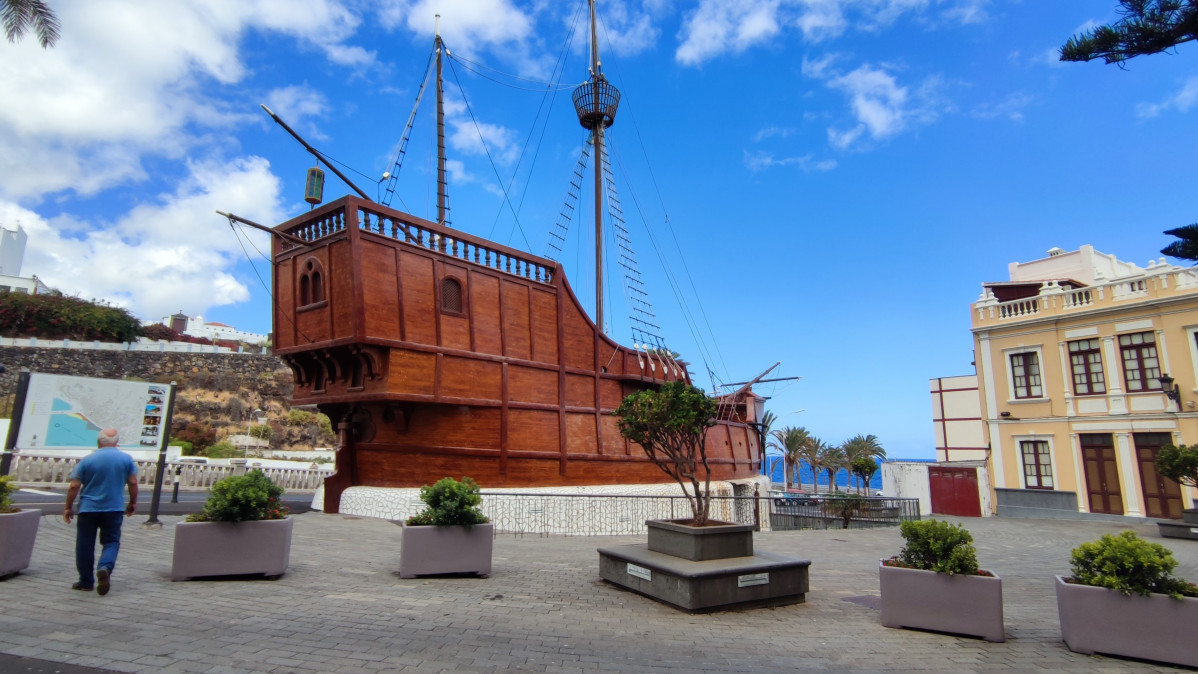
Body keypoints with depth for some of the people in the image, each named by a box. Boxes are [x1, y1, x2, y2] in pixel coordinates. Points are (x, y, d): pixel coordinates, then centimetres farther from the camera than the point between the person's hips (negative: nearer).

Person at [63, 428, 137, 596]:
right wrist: (133, 503, 13)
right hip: (114, 509, 1)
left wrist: (68, 508, 7)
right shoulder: (126, 459, -1)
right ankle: (105, 567, -18)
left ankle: (86, 582, 17)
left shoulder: (87, 460, -5)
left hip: (88, 509, 0)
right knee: (111, 542, 9)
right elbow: (133, 483, 0)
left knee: (85, 545, 10)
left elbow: (74, 487, -5)